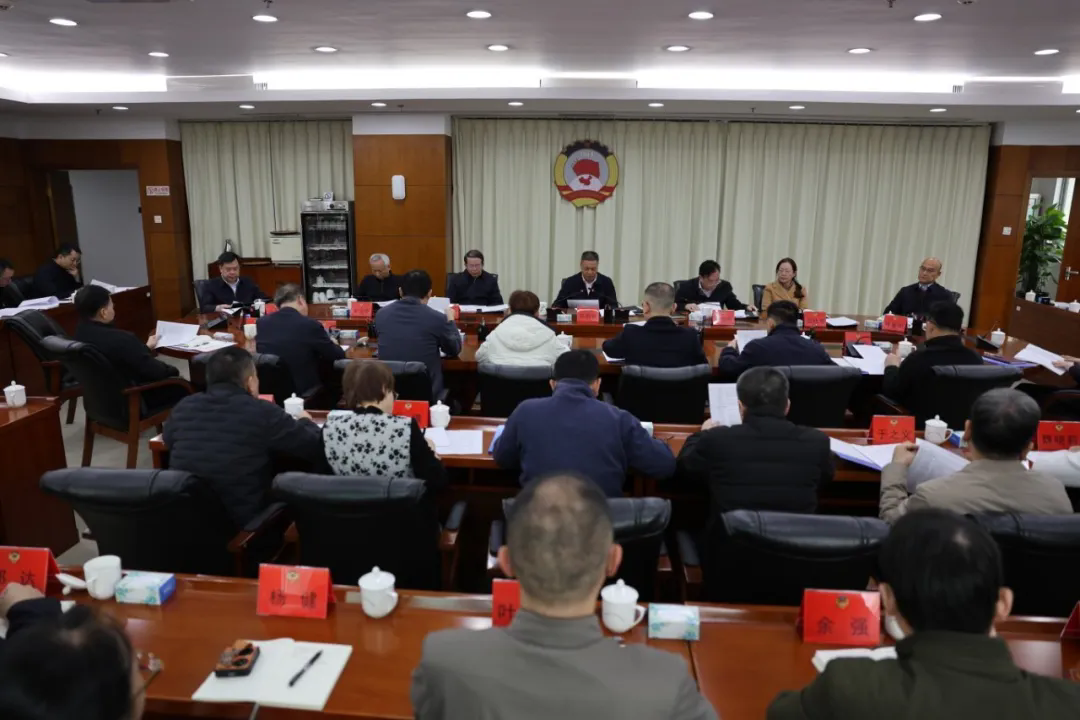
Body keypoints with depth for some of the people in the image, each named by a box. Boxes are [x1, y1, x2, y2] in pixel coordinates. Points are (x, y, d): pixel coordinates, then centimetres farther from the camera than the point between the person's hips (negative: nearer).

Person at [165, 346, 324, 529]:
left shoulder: (183, 407, -1)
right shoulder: (263, 413, -15)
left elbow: (168, 439, 23)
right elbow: (315, 448, -6)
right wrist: (305, 422, 16)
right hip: (243, 524, -5)